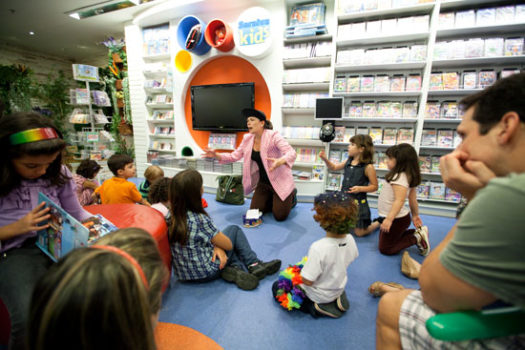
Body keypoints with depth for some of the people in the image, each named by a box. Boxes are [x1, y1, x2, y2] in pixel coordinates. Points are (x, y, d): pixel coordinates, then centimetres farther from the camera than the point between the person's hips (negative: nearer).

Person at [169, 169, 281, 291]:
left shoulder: (172, 215, -8)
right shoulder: (200, 220, -29)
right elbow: (228, 244, -14)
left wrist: (217, 246, -11)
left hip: (182, 273, 6)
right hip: (206, 273, -6)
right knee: (234, 230, 8)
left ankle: (236, 268, 6)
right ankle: (254, 265, 17)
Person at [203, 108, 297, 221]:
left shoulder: (273, 136, -20)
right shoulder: (247, 138, -1)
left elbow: (292, 153, -30)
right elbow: (234, 156, 3)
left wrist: (280, 161, -51)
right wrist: (216, 155, -10)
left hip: (280, 181, -6)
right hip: (263, 182, 6)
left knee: (280, 216, -4)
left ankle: (291, 195, 24)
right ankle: (273, 199, 32)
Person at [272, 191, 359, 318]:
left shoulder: (318, 248, -39)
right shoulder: (350, 239, -19)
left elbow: (307, 281, -30)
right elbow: (351, 259, 2)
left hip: (319, 296, -7)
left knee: (277, 287, 7)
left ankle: (315, 307, 0)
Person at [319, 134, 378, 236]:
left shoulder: (368, 167, -17)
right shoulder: (348, 162, 0)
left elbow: (374, 186, -10)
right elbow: (334, 167, 15)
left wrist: (361, 188, -26)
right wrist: (325, 159, -1)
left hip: (358, 202, -6)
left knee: (359, 233, 5)